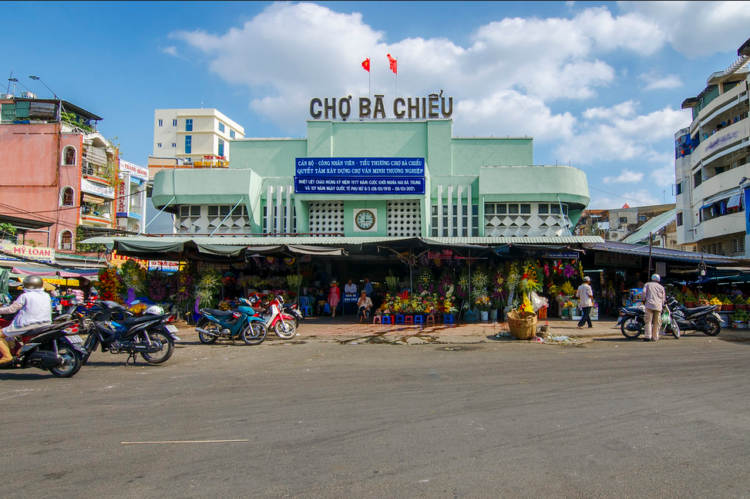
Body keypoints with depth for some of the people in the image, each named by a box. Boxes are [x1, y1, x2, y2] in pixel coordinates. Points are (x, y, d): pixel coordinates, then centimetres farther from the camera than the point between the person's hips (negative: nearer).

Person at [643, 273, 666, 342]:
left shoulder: (647, 284, 12)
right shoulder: (661, 287, 18)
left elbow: (644, 292, -3)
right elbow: (663, 298, 16)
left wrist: (644, 300, 8)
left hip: (649, 305, -2)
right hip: (658, 306, 2)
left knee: (648, 321, -5)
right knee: (657, 322, 7)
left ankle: (648, 336, -15)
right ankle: (655, 337, 8)